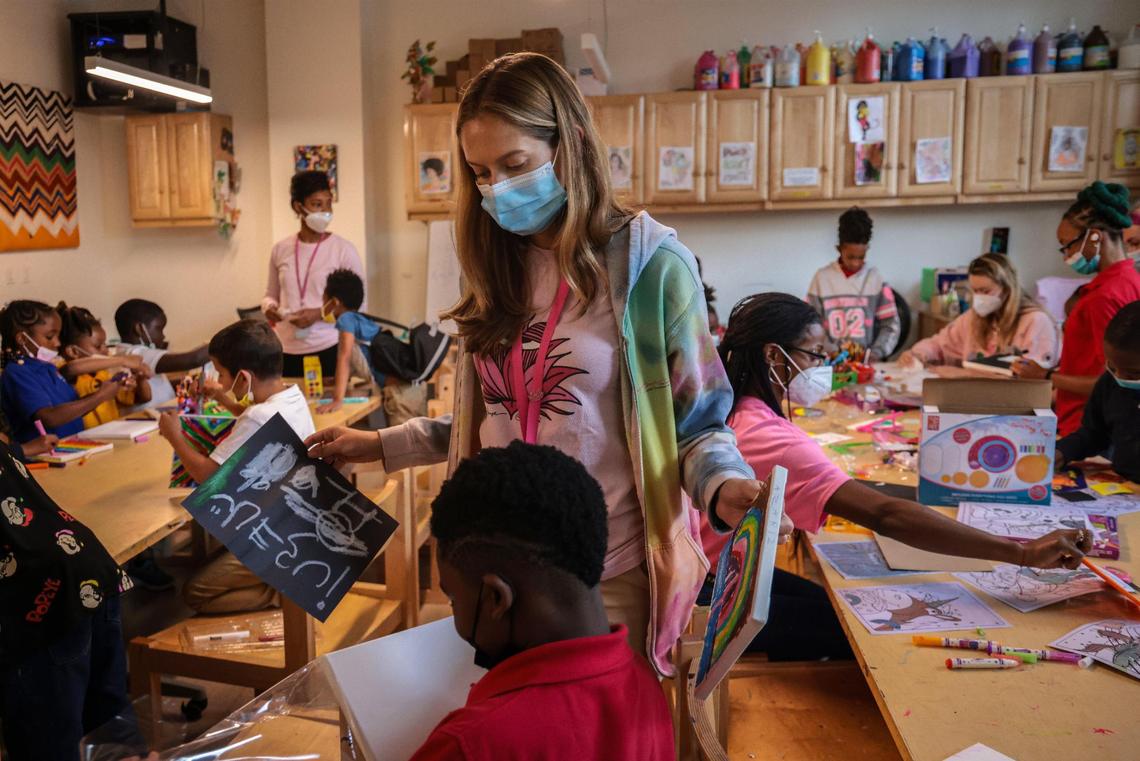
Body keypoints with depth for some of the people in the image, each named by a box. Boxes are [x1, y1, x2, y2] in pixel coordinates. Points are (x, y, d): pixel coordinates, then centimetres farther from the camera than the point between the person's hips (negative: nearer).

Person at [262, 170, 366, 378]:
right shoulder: (281, 249, 6)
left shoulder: (343, 249, -5)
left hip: (328, 350, -3)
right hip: (286, 351, 3)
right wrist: (269, 308, -4)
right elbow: (271, 295, 18)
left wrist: (320, 314, -16)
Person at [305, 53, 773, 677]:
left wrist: (724, 485, -27)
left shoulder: (648, 264, -10)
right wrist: (380, 445, 12)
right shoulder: (499, 272, 6)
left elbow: (693, 422, -7)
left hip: (607, 578, -5)